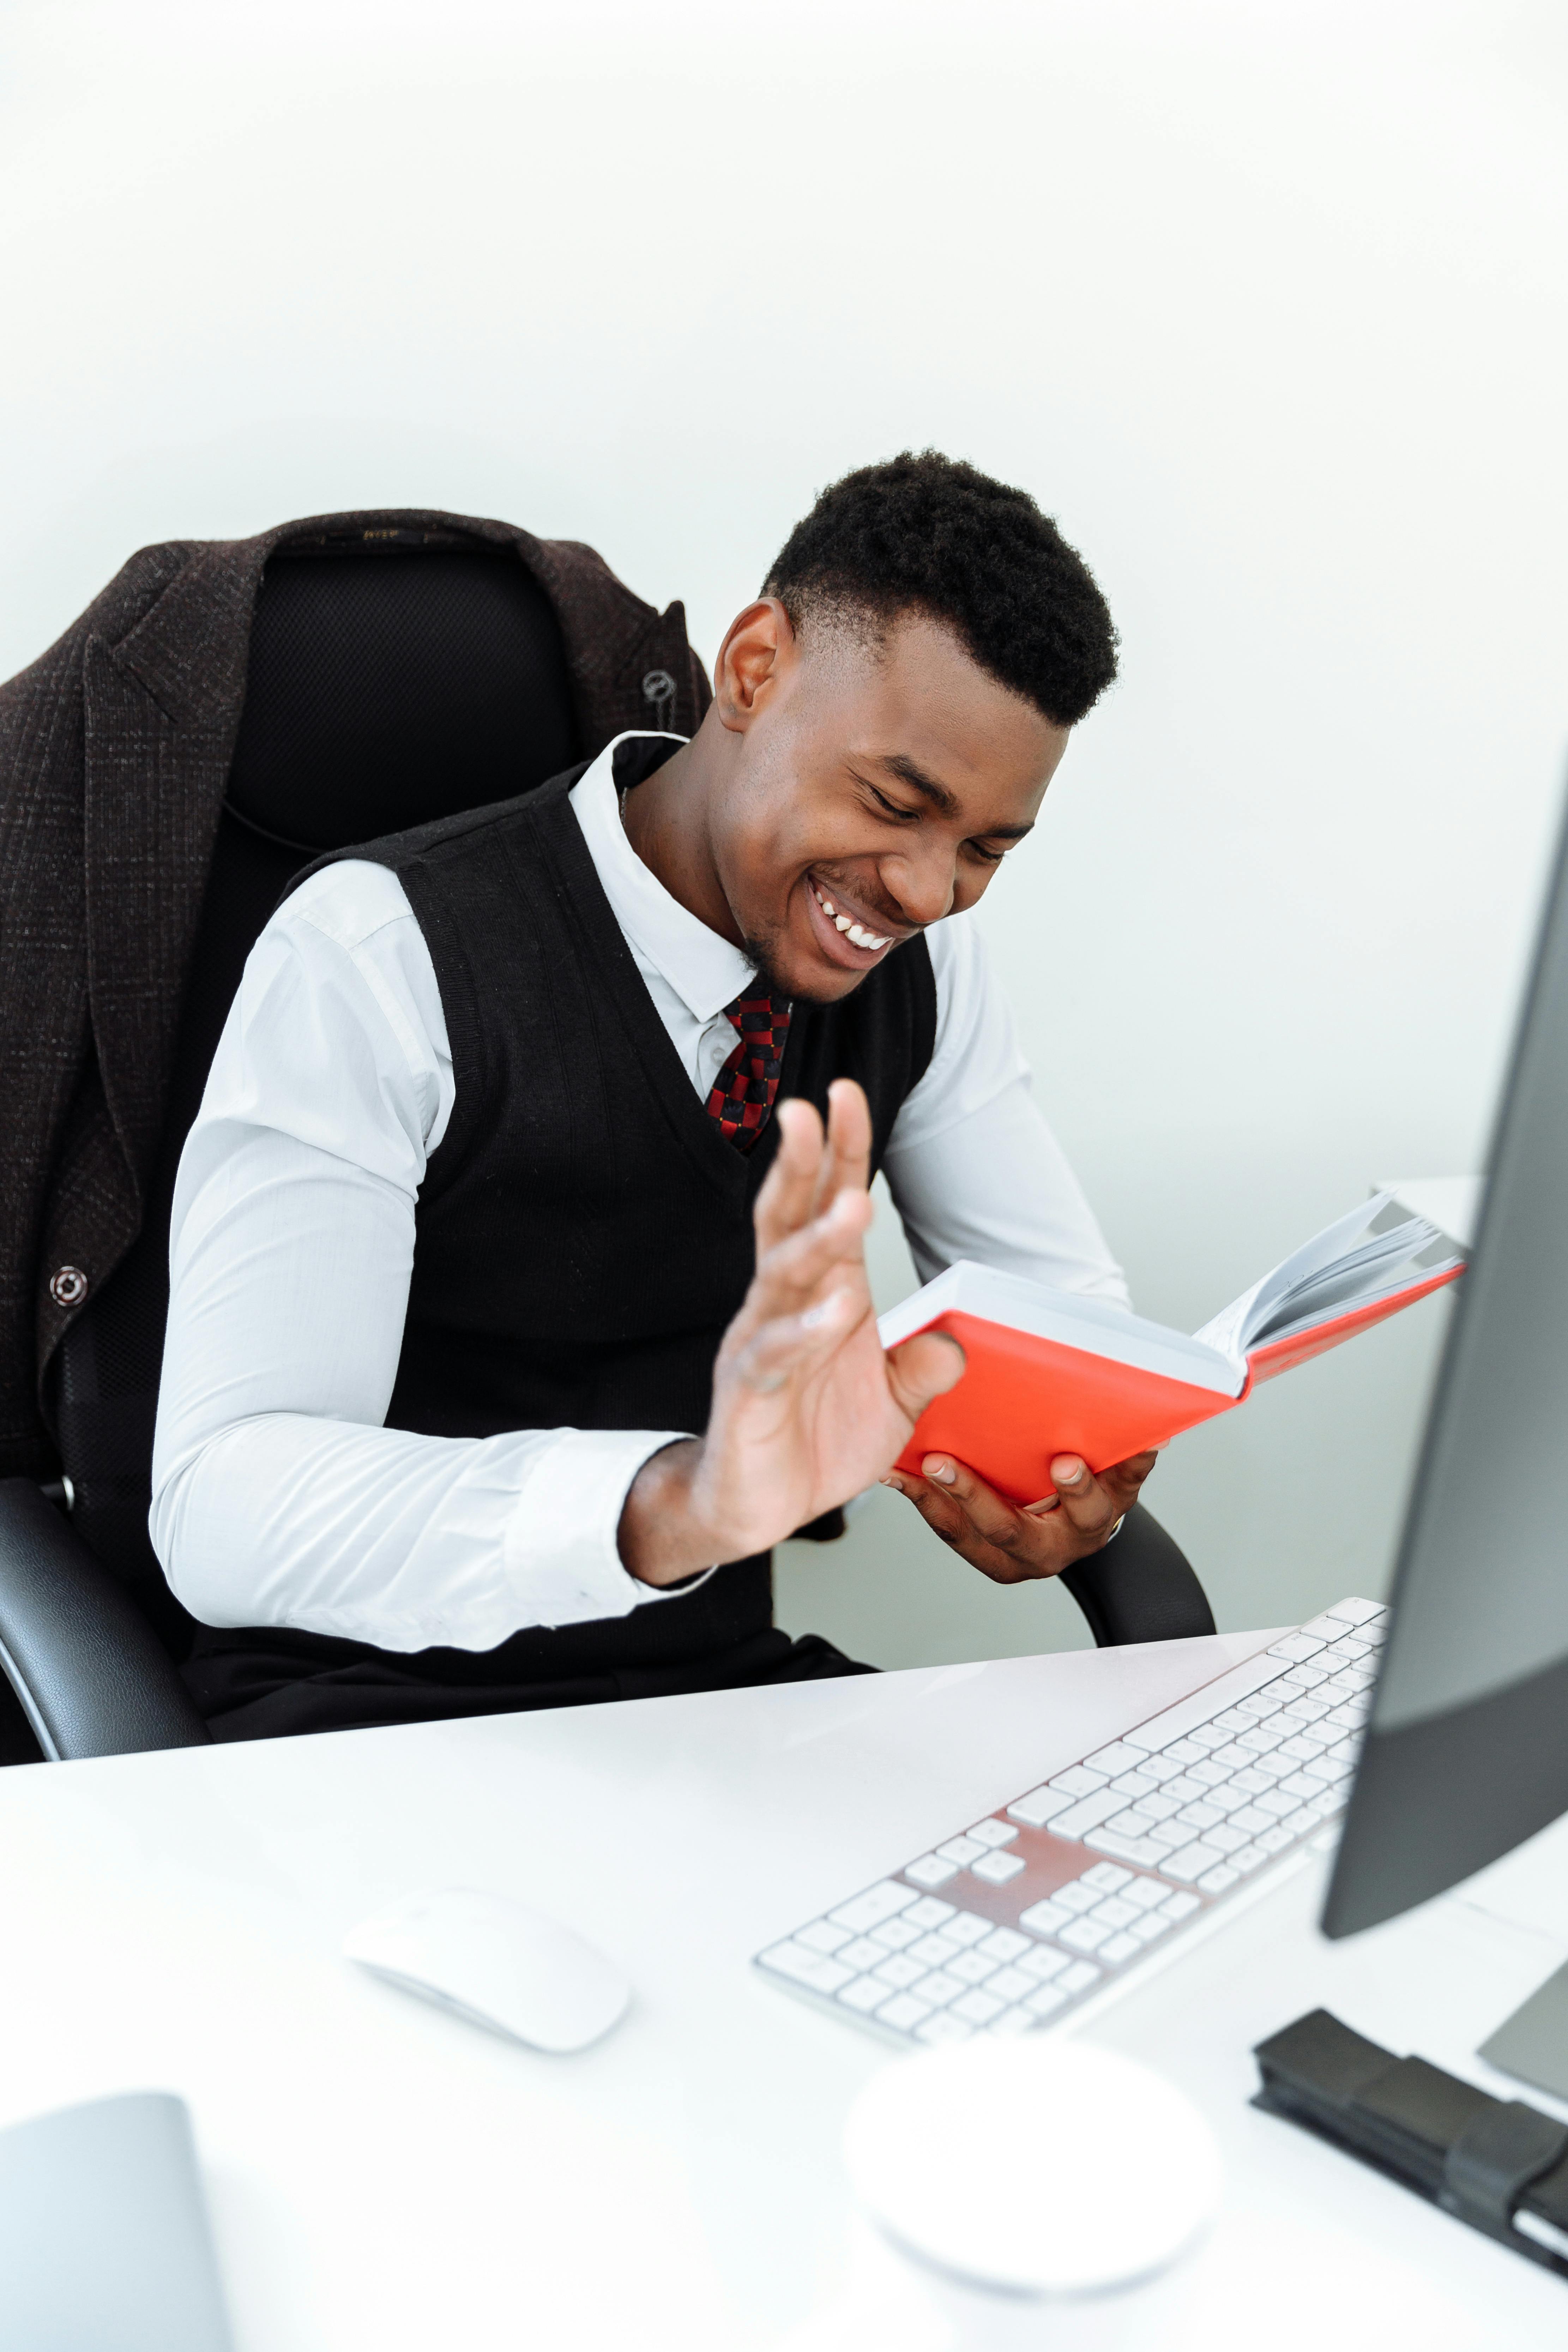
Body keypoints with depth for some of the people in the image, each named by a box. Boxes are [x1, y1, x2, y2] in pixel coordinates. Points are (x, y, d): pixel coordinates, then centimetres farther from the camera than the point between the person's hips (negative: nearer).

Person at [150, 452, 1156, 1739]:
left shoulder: (921, 966, 1)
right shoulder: (382, 957, -19)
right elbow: (222, 1510, -28)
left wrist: (1084, 1449, -19)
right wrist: (680, 1500, -45)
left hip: (730, 1681, 6)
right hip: (381, 1706, -5)